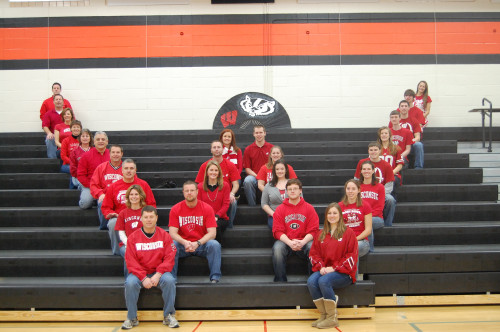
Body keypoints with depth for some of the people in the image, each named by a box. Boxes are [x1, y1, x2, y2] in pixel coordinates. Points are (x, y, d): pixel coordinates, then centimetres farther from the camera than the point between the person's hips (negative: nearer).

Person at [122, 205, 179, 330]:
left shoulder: (164, 235, 1)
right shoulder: (133, 237, 0)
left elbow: (169, 258, -4)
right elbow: (131, 261, -5)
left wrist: (158, 274, -18)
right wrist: (143, 278, -17)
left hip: (159, 273, 0)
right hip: (139, 273, 0)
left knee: (169, 280, -30)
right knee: (130, 283, -30)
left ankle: (169, 315, -10)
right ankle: (131, 318, -9)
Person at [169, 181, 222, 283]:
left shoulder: (207, 208, -5)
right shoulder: (175, 209, -2)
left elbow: (212, 233, -12)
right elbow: (173, 233, -9)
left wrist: (197, 243, -28)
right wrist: (185, 242, -28)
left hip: (202, 244, 0)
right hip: (183, 245, 1)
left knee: (215, 245, -30)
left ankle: (215, 277, -22)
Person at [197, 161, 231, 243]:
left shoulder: (225, 185, 6)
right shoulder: (200, 186, 8)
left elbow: (226, 204, 2)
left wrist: (216, 216, -14)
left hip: (221, 218, 0)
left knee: (216, 226, -35)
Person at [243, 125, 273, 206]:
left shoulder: (271, 147, 7)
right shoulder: (248, 149, 7)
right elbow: (247, 168, 6)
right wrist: (256, 176, -12)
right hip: (253, 176, 1)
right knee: (247, 181, -34)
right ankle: (252, 206, -18)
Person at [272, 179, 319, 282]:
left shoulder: (309, 208, 6)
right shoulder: (280, 209, 7)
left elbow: (313, 230, 0)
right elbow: (277, 231, 0)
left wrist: (303, 242, -20)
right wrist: (290, 243, -18)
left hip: (304, 242, 0)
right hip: (285, 241, 1)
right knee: (277, 248, -31)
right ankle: (280, 280, -19)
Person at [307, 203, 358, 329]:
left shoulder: (348, 232, 2)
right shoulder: (321, 234, 16)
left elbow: (351, 256, -5)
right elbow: (314, 253, 13)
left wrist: (334, 268, -14)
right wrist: (321, 266, -7)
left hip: (343, 272, -5)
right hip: (324, 270, 5)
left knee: (324, 281, -33)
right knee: (311, 281, -27)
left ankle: (332, 318, -19)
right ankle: (323, 315, -15)